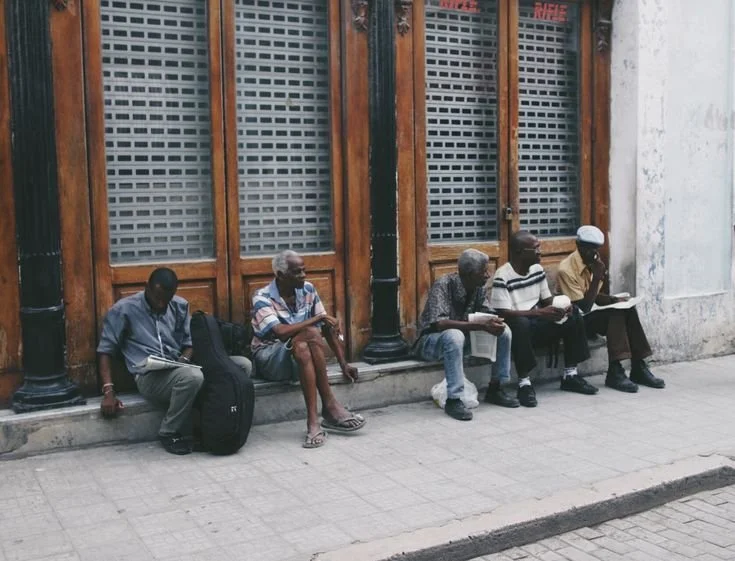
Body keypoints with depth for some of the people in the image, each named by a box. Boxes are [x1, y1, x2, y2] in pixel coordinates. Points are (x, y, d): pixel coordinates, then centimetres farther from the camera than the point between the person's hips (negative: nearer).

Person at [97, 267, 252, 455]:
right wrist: (108, 391, -11)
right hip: (149, 376, -5)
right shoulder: (123, 310, -1)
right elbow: (105, 350, 0)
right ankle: (170, 434, -15)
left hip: (180, 369, 6)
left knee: (243, 364, -14)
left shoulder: (180, 306, 12)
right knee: (192, 376, -40)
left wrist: (184, 359, -5)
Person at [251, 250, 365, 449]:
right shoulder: (262, 298, -14)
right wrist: (317, 318, -25)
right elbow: (281, 332, -30)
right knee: (311, 334, -33)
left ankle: (313, 420, -36)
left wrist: (343, 364, -2)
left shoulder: (308, 290, 1)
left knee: (303, 349, -35)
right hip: (270, 359, -4)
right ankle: (329, 406, -30)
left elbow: (328, 328, 3)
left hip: (299, 357, 4)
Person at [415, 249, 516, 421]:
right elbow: (439, 323, -36)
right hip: (431, 341, -7)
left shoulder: (478, 288, -5)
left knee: (504, 331, -8)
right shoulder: (443, 285, -26)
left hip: (464, 337, 7)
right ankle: (453, 400, -32)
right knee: (454, 335, -39)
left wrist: (494, 323, -25)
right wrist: (482, 326, -39)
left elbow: (486, 314, 1)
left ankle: (494, 389, 3)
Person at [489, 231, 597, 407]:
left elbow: (548, 300, 13)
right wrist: (540, 312, -32)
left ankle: (570, 375, 1)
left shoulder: (537, 269, 5)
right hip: (517, 329, -7)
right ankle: (524, 383, -29)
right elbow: (504, 314, -25)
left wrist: (561, 306, -11)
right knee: (521, 323, -39)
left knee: (574, 316, -6)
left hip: (536, 325, 8)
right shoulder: (502, 277, -18)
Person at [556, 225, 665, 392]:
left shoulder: (592, 263, 3)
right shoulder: (566, 270, -22)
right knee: (616, 315, -26)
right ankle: (615, 372, -24)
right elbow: (583, 308, -24)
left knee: (628, 310, -14)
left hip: (590, 315, 8)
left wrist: (614, 299, -6)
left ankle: (638, 368, -12)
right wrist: (596, 278, -24)